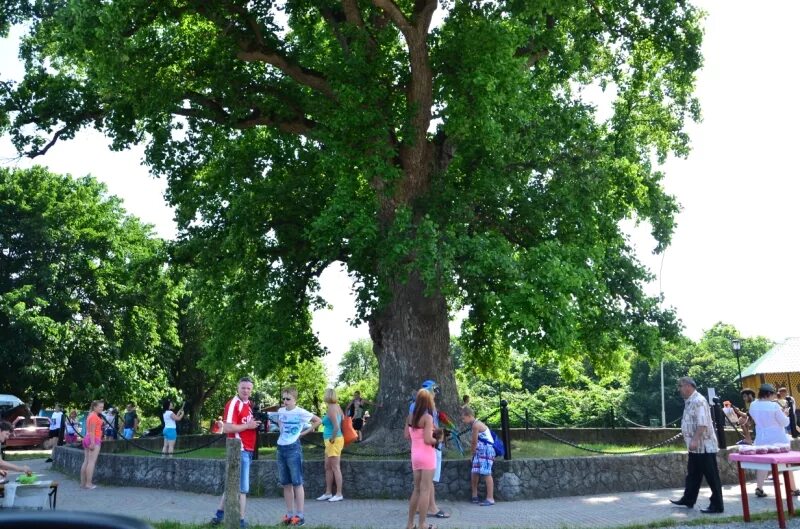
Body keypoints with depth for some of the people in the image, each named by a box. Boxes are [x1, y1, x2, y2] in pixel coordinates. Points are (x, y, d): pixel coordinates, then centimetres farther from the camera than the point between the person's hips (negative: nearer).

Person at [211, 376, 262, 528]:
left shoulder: (250, 405, 14)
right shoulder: (233, 404, -14)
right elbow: (226, 428, -23)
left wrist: (258, 424, 4)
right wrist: (248, 426, -18)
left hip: (248, 450, 9)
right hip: (239, 450, -9)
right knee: (242, 487, -3)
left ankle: (220, 513, 23)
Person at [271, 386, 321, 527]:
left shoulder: (301, 412, -9)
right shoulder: (280, 411, 7)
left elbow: (318, 421, -4)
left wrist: (304, 432, -7)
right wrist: (281, 430, 7)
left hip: (293, 448, -6)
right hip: (281, 448, 6)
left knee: (297, 483, -3)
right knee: (286, 484, 10)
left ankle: (300, 515, 1)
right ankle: (289, 514, 17)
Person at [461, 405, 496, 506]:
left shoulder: (476, 425, -17)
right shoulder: (474, 424, 11)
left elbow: (474, 442, -10)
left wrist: (472, 451, 6)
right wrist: (473, 450, 7)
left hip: (486, 450, -9)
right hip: (479, 451, 9)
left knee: (486, 474, -9)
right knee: (474, 473, 8)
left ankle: (490, 499, -7)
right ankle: (474, 496, 18)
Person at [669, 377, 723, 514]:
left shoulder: (699, 401, -18)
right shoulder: (689, 401, 14)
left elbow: (703, 424, -26)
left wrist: (694, 440, -29)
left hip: (704, 446, -10)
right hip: (696, 447, 10)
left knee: (712, 476, -2)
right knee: (692, 475, 18)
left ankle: (717, 505, 4)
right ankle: (688, 499, 29)